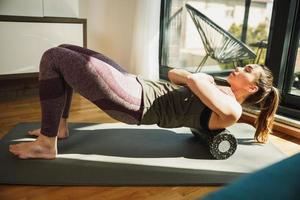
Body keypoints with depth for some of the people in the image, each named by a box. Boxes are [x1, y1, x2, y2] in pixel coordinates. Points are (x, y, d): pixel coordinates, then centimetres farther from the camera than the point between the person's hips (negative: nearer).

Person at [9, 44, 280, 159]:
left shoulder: (232, 111, -8)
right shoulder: (220, 90, 20)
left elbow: (191, 80, -21)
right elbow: (173, 75, 23)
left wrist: (197, 77, 0)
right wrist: (201, 79, 10)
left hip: (137, 103, -9)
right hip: (139, 85, 9)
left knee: (53, 58, -12)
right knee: (64, 50, 13)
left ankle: (47, 144, -3)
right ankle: (60, 125, 19)